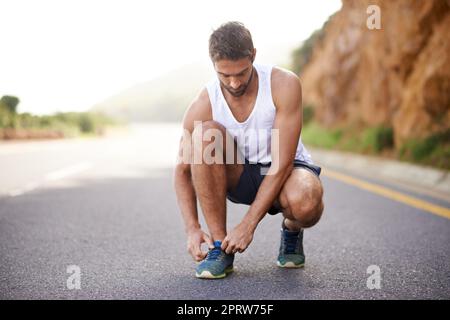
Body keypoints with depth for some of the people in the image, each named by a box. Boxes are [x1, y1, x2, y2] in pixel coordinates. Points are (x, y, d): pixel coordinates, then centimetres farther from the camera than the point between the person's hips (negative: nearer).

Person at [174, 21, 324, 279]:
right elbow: (183, 171, -6)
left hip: (286, 171, -2)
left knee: (305, 201, -40)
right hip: (240, 178, 2)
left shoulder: (284, 85, -22)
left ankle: (292, 230, 3)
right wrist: (192, 229, -19)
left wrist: (248, 225, -27)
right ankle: (219, 246, -19)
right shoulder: (203, 106, -17)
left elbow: (283, 162, -24)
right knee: (205, 133, -30)